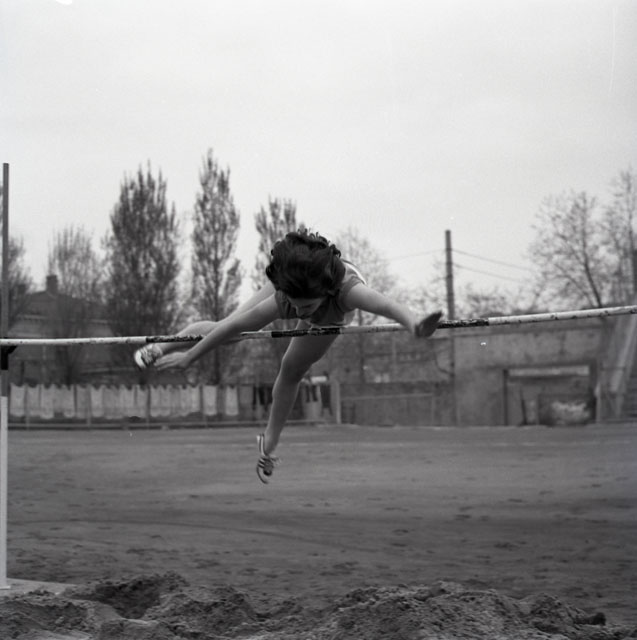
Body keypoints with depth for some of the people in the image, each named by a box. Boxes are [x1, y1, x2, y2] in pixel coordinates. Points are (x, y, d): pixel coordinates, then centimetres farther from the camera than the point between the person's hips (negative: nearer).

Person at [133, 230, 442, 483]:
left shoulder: (347, 289, -53)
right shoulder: (282, 301, -45)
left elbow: (385, 304, -74)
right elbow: (233, 326, -32)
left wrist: (414, 324, -94)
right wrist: (189, 356, -25)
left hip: (335, 309, 0)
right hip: (291, 278, 0)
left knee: (292, 370, 7)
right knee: (226, 330, 0)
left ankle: (269, 442, 30)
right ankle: (163, 346, 27)